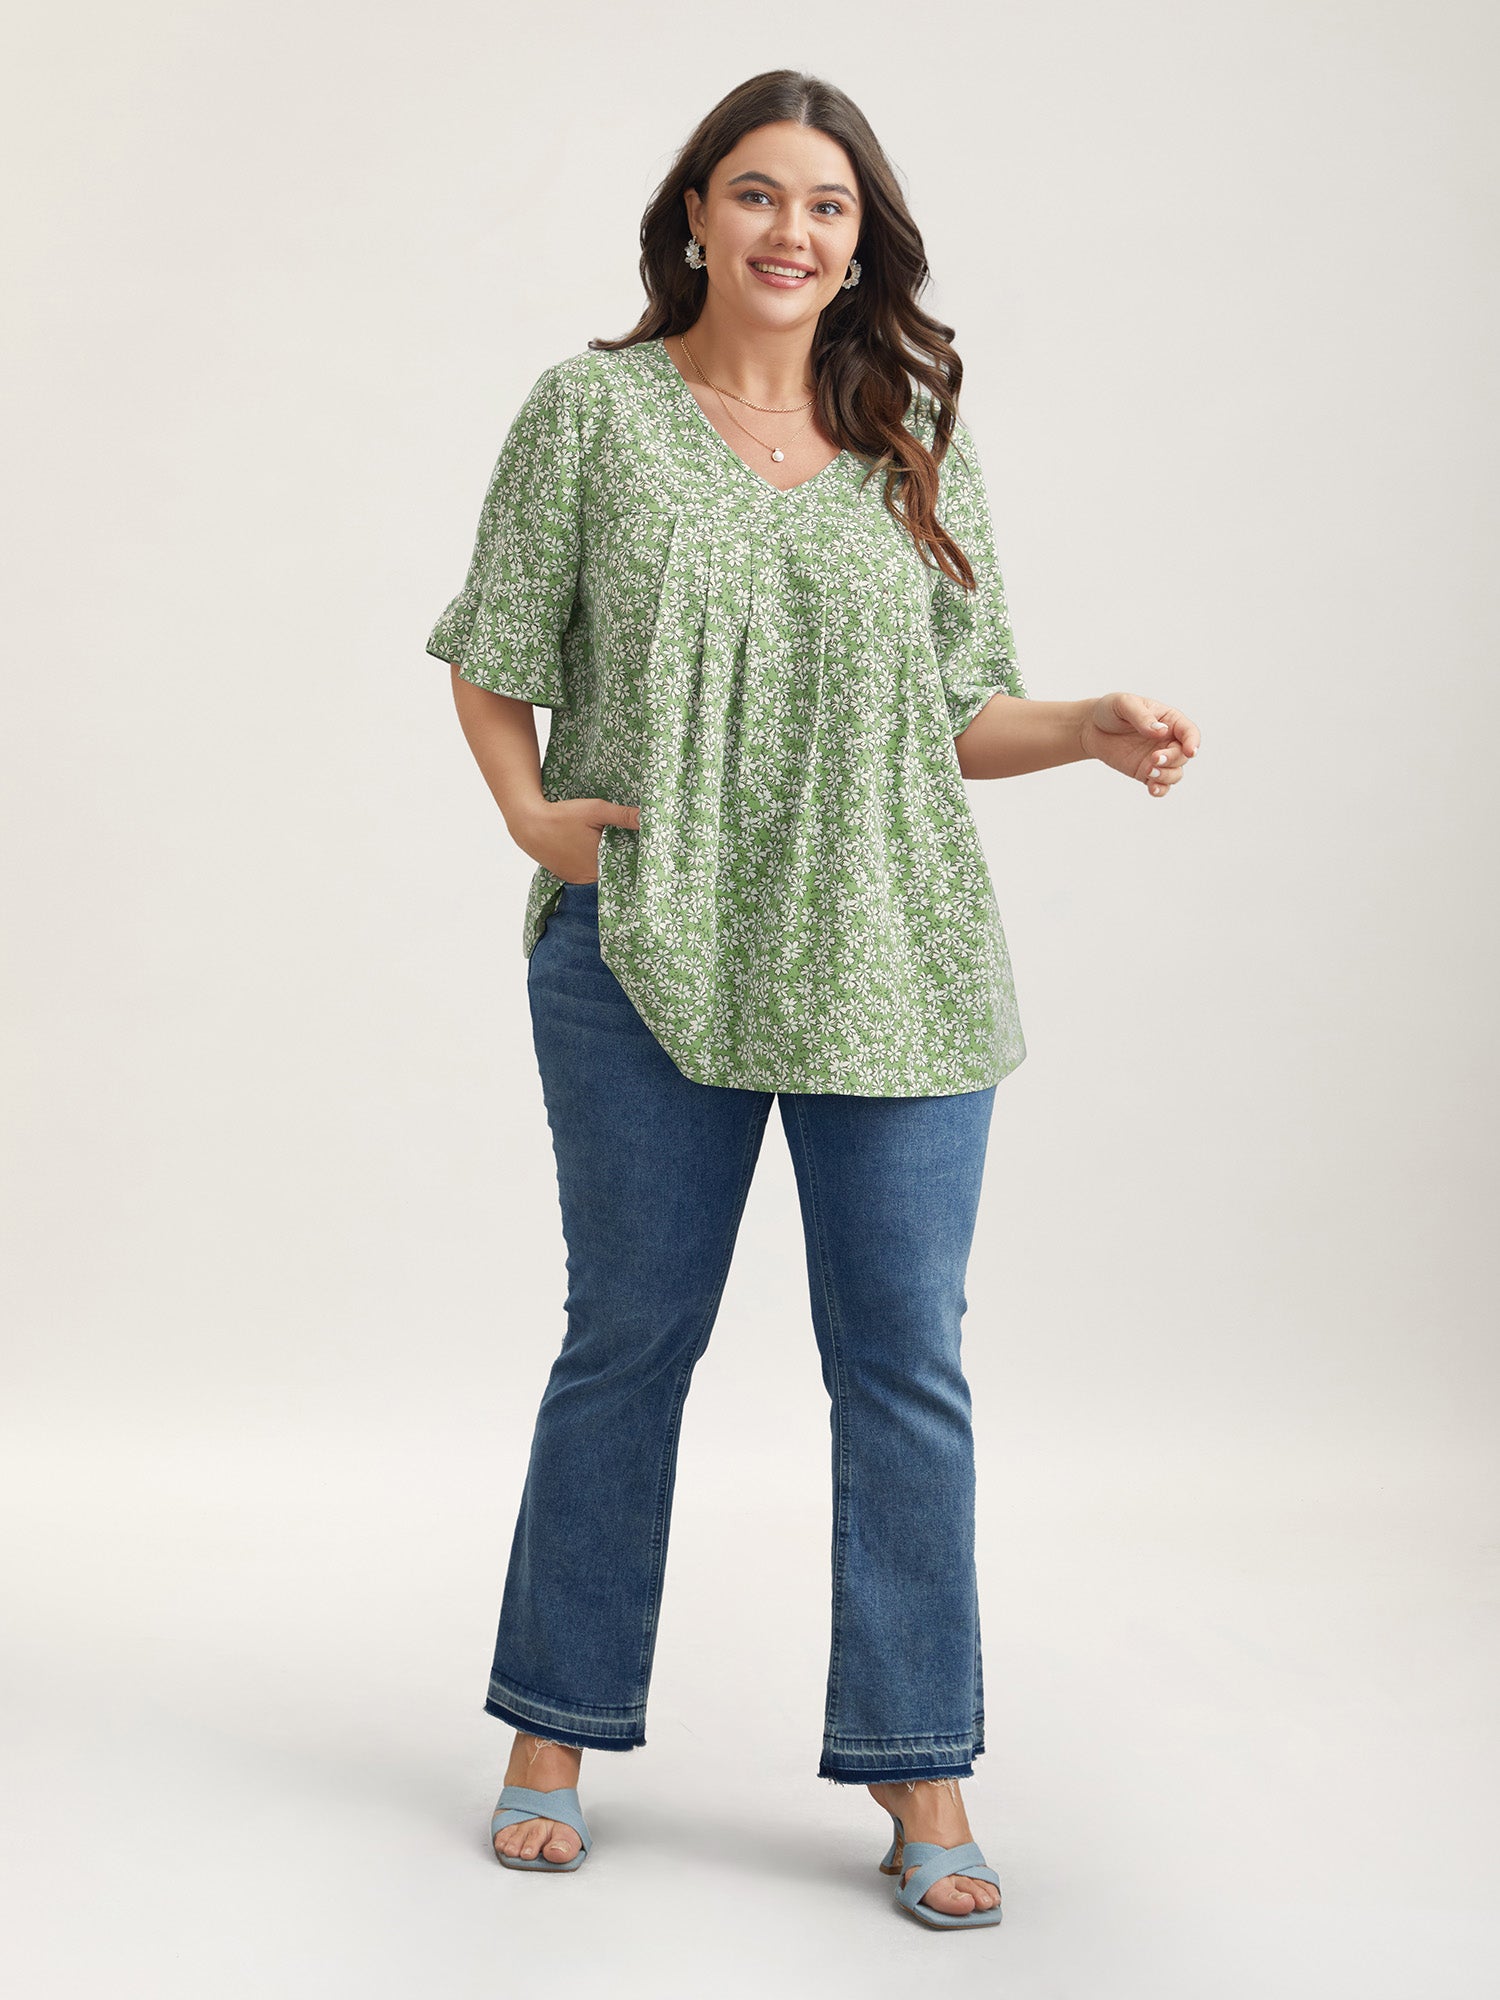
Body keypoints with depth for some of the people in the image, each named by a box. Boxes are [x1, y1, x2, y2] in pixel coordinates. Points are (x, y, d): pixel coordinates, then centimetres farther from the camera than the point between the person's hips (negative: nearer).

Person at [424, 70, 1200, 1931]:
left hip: (891, 968, 2)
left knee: (905, 1361, 2)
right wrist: (532, 814, -10)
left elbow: (959, 713, 11)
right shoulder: (591, 412, 3)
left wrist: (1095, 726, -7)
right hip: (644, 954, -2)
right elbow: (491, 660, 7)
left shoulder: (916, 436, 10)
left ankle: (920, 1772, 13)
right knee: (628, 1345, 8)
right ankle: (555, 1734, 25)